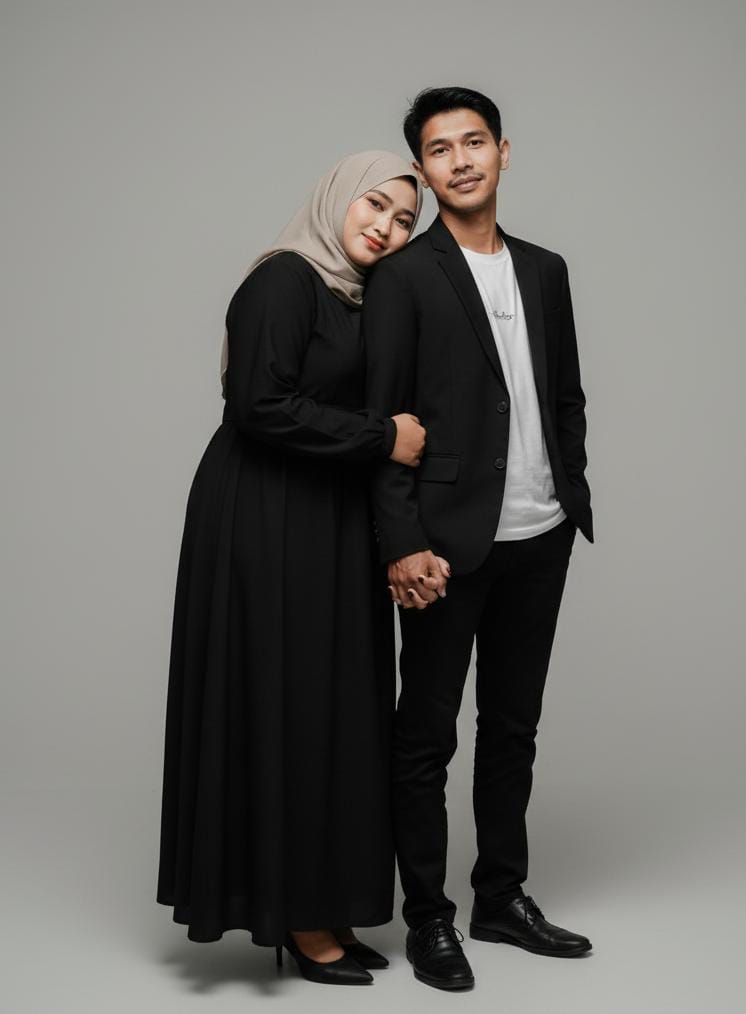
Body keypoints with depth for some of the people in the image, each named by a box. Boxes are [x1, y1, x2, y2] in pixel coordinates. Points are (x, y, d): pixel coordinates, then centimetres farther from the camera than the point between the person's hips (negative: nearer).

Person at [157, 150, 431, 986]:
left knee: (330, 705, 10)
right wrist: (382, 436, -17)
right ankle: (297, 915, 9)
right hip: (269, 524, -9)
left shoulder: (358, 298, 14)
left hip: (329, 525, 9)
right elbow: (262, 406, -21)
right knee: (282, 703, -2)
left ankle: (319, 903, 20)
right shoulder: (284, 280, -12)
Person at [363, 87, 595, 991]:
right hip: (449, 542, -6)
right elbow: (383, 418, -11)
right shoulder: (403, 275, -5)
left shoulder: (545, 270, 12)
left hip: (539, 539, 6)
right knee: (426, 735, 5)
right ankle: (427, 918, 16)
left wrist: (573, 499, 8)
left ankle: (503, 898, 28)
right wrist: (402, 544, -17)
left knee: (513, 726, 15)